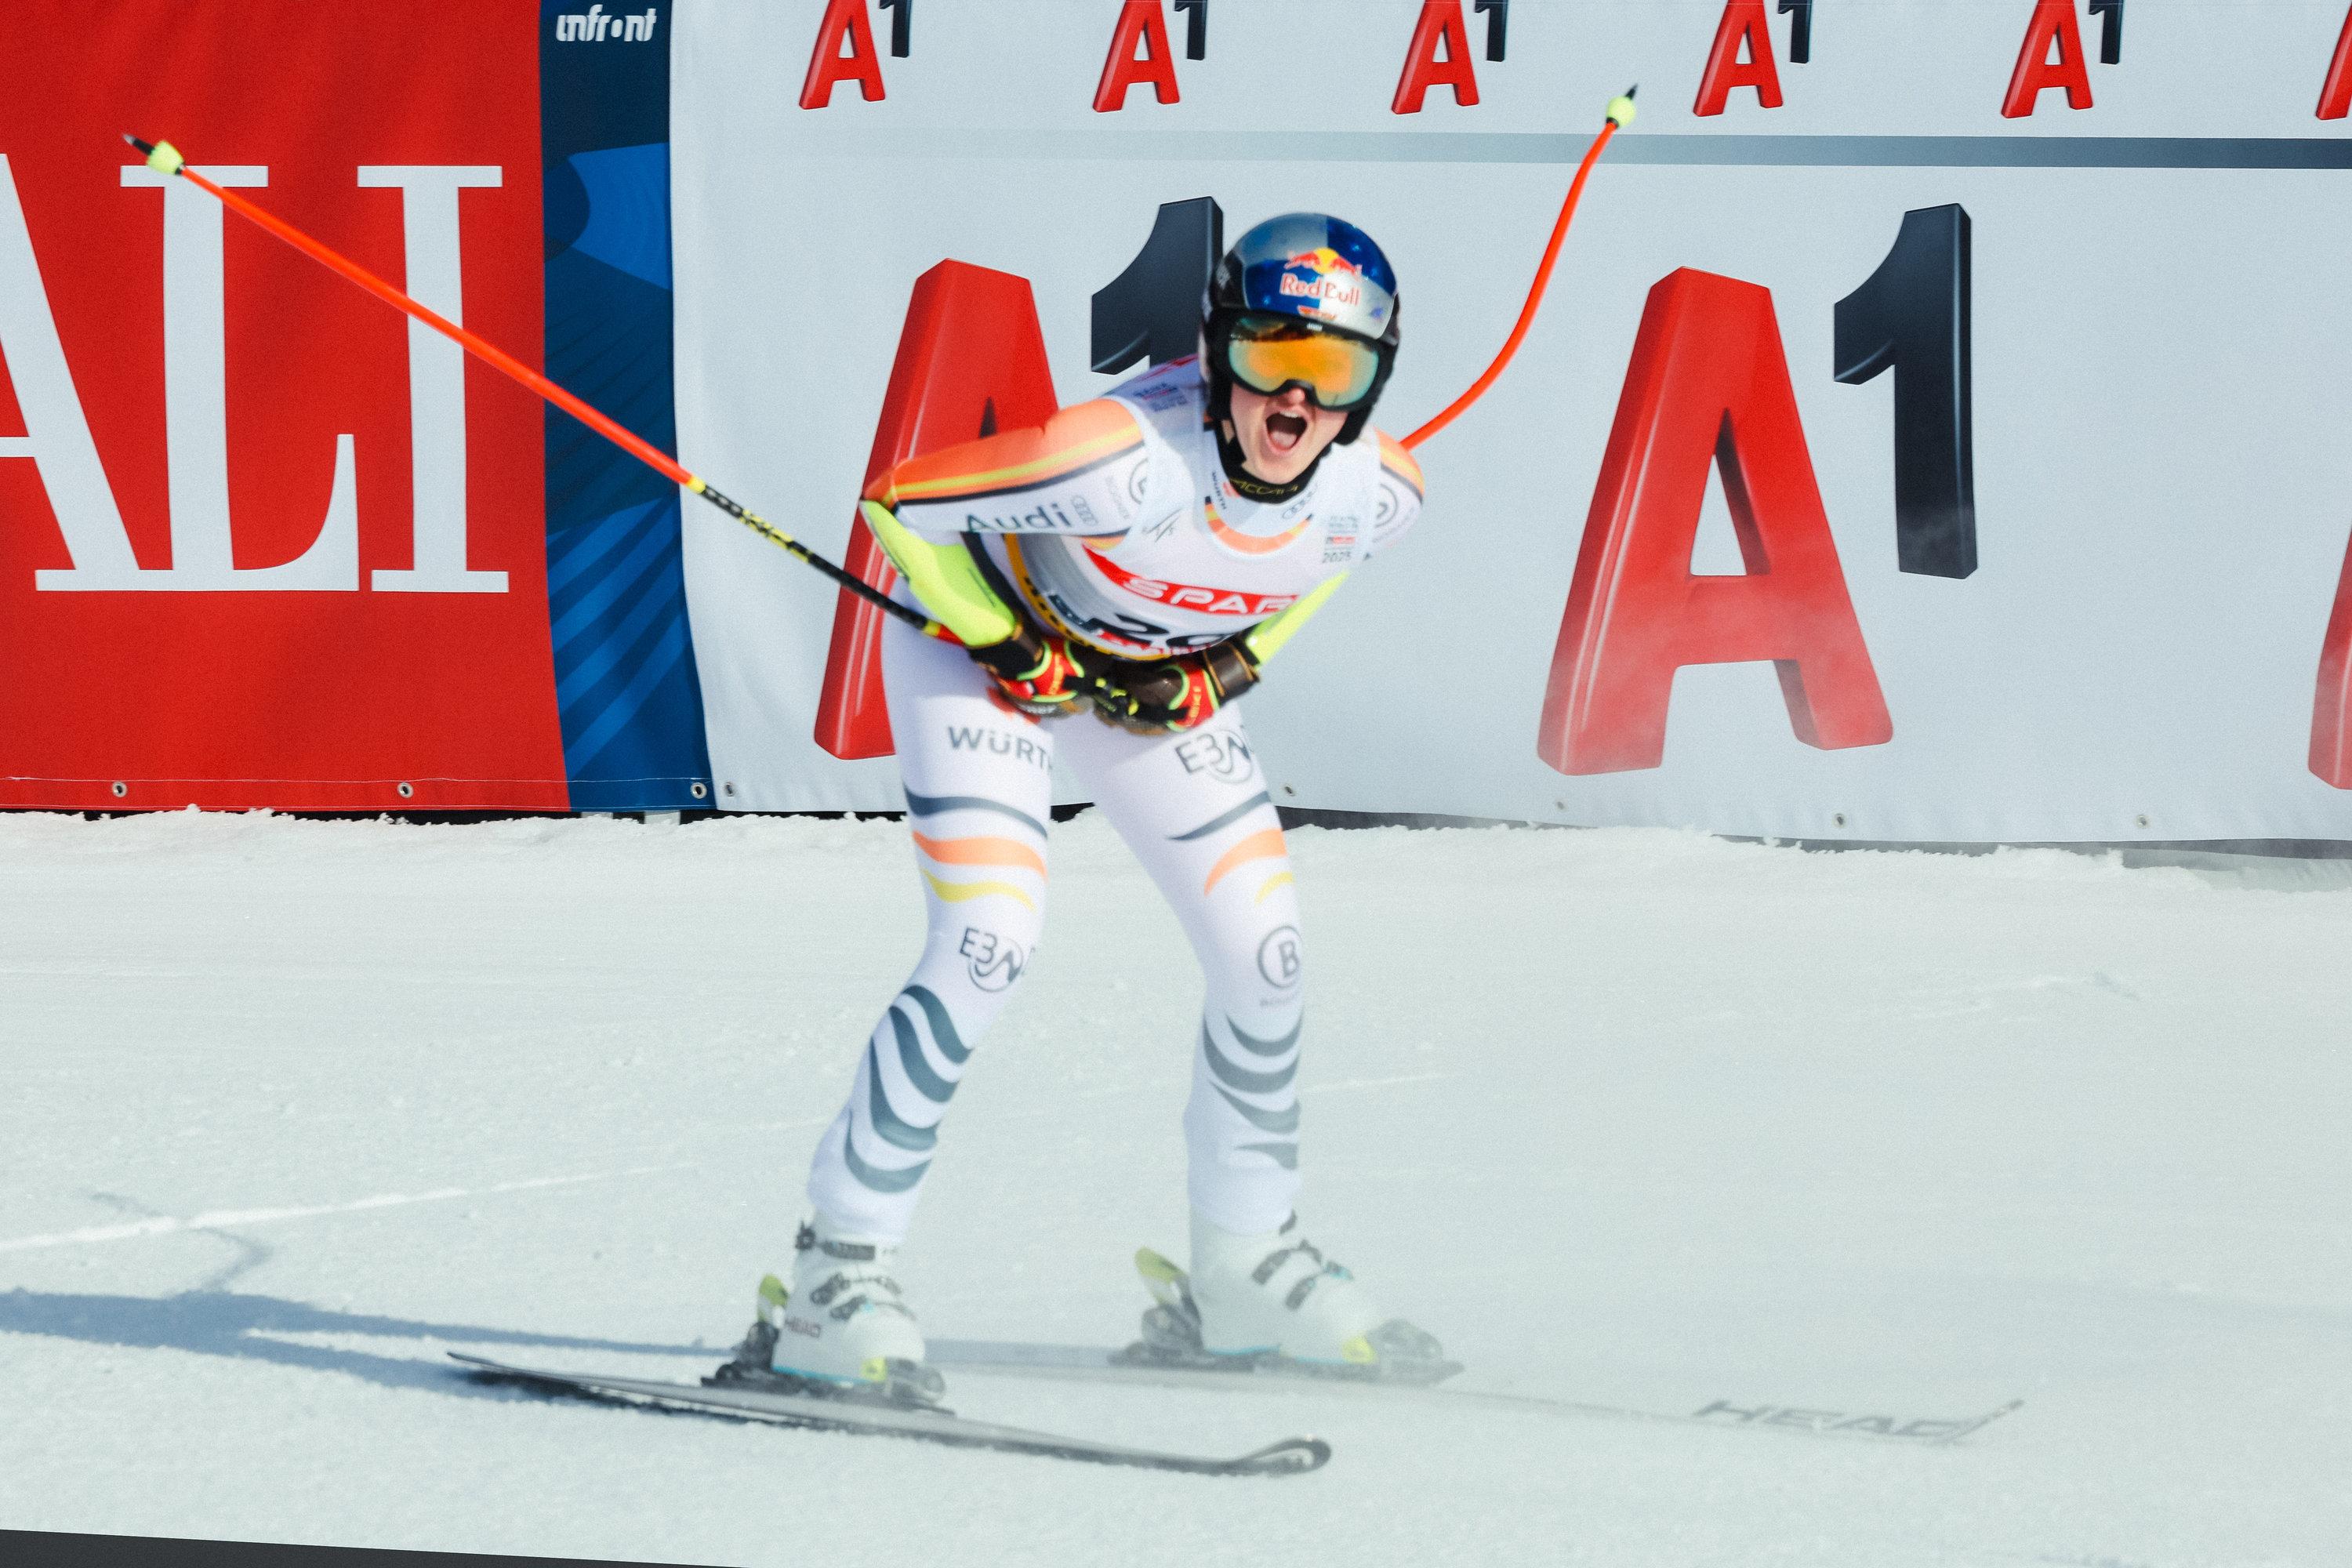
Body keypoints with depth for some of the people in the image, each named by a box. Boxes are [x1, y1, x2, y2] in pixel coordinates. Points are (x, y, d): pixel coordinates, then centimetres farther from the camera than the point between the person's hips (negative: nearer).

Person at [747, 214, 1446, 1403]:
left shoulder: (1379, 493, -22)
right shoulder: (1135, 463, -40)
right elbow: (899, 502, -28)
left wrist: (1231, 664, -7)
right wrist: (1011, 649, -23)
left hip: (1158, 679, 6)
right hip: (990, 645, -6)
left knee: (1265, 957, 3)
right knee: (989, 944, -21)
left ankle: (1243, 1269, 23)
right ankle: (838, 1272, -13)